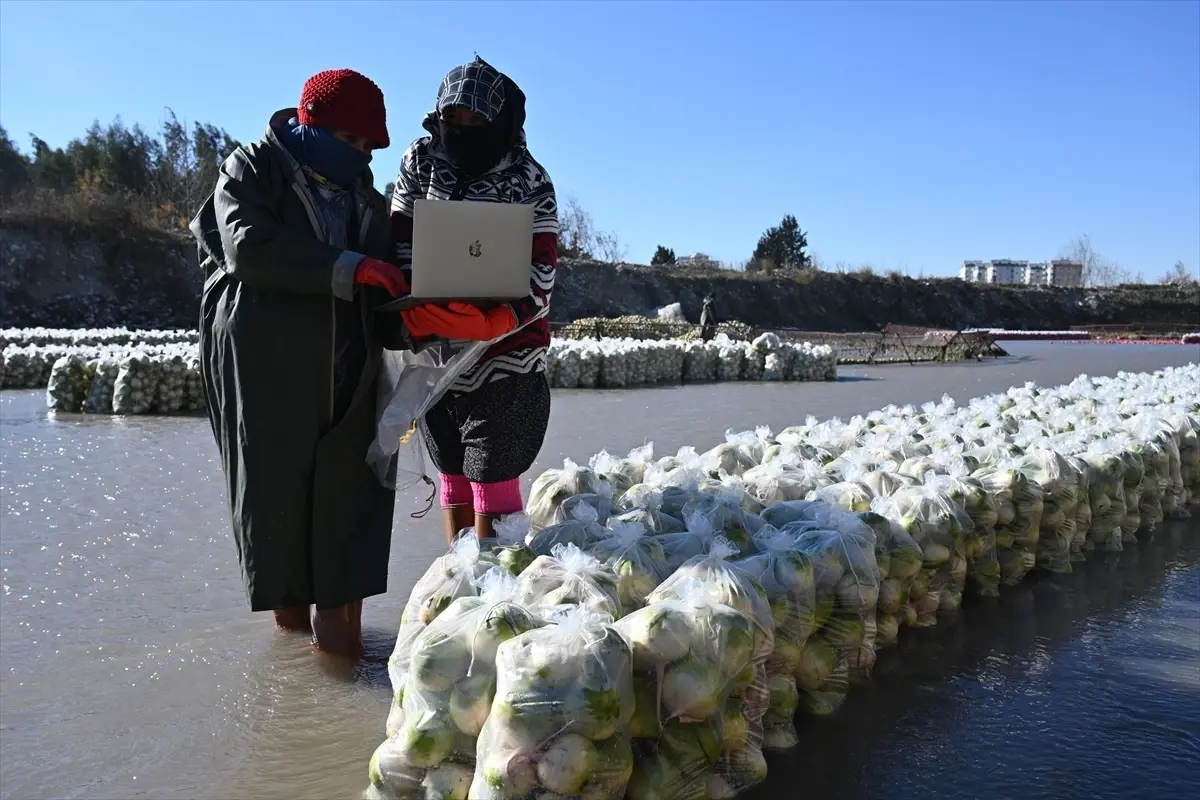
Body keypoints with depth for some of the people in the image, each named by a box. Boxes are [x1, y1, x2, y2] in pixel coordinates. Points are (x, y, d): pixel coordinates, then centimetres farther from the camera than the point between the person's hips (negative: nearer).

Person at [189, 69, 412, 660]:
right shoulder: (253, 167, 1)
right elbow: (249, 247, -16)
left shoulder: (364, 193, 19)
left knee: (348, 476, -2)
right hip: (266, 359, -4)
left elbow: (388, 268, 23)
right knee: (276, 478, 2)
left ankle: (336, 605, 4)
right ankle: (288, 595, 17)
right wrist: (346, 268, -21)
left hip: (345, 362, 5)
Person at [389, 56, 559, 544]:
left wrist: (487, 323, -33)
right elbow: (400, 247, 0)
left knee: (493, 484, -5)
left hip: (505, 362, -4)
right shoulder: (419, 162, 1)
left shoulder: (529, 181, -9)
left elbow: (539, 281, -15)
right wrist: (414, 310, -20)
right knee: (453, 480, 14)